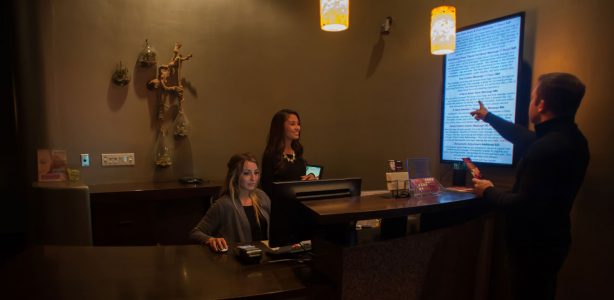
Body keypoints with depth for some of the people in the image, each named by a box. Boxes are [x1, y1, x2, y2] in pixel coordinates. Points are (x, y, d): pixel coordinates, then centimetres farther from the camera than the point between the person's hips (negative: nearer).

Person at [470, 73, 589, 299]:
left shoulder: (546, 149, -32)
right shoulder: (571, 138, 1)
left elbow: (524, 205, -30)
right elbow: (525, 138, 17)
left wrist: (489, 192, -11)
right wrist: (489, 117, 30)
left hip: (533, 246, -9)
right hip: (550, 241, 9)